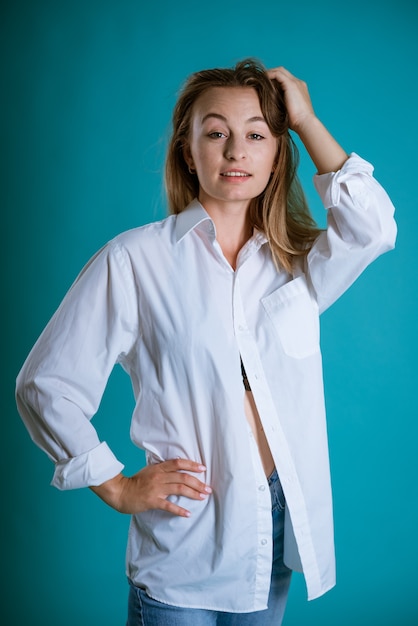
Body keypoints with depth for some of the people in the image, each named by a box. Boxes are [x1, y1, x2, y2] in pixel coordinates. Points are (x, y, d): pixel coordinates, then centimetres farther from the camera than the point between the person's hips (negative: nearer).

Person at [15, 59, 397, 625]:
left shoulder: (296, 263, 5)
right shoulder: (136, 260, -8)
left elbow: (373, 227, -15)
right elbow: (45, 385, -6)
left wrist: (306, 121, -7)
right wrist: (117, 487, -6)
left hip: (282, 530, 4)